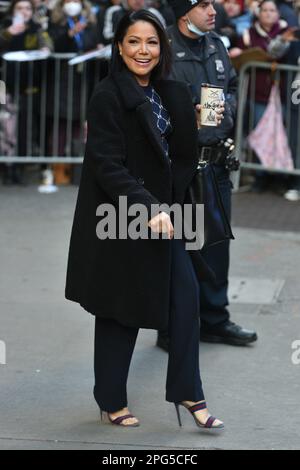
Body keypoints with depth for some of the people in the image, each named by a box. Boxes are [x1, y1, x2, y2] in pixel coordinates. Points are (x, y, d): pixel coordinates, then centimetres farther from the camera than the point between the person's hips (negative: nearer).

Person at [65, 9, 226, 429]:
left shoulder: (169, 95, 8)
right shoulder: (108, 96, -14)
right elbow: (107, 165, -19)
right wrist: (148, 208, -24)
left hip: (160, 213, 7)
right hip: (120, 217, -7)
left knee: (186, 295, 1)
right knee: (120, 309, 3)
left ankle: (187, 392, 11)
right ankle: (112, 400, 18)